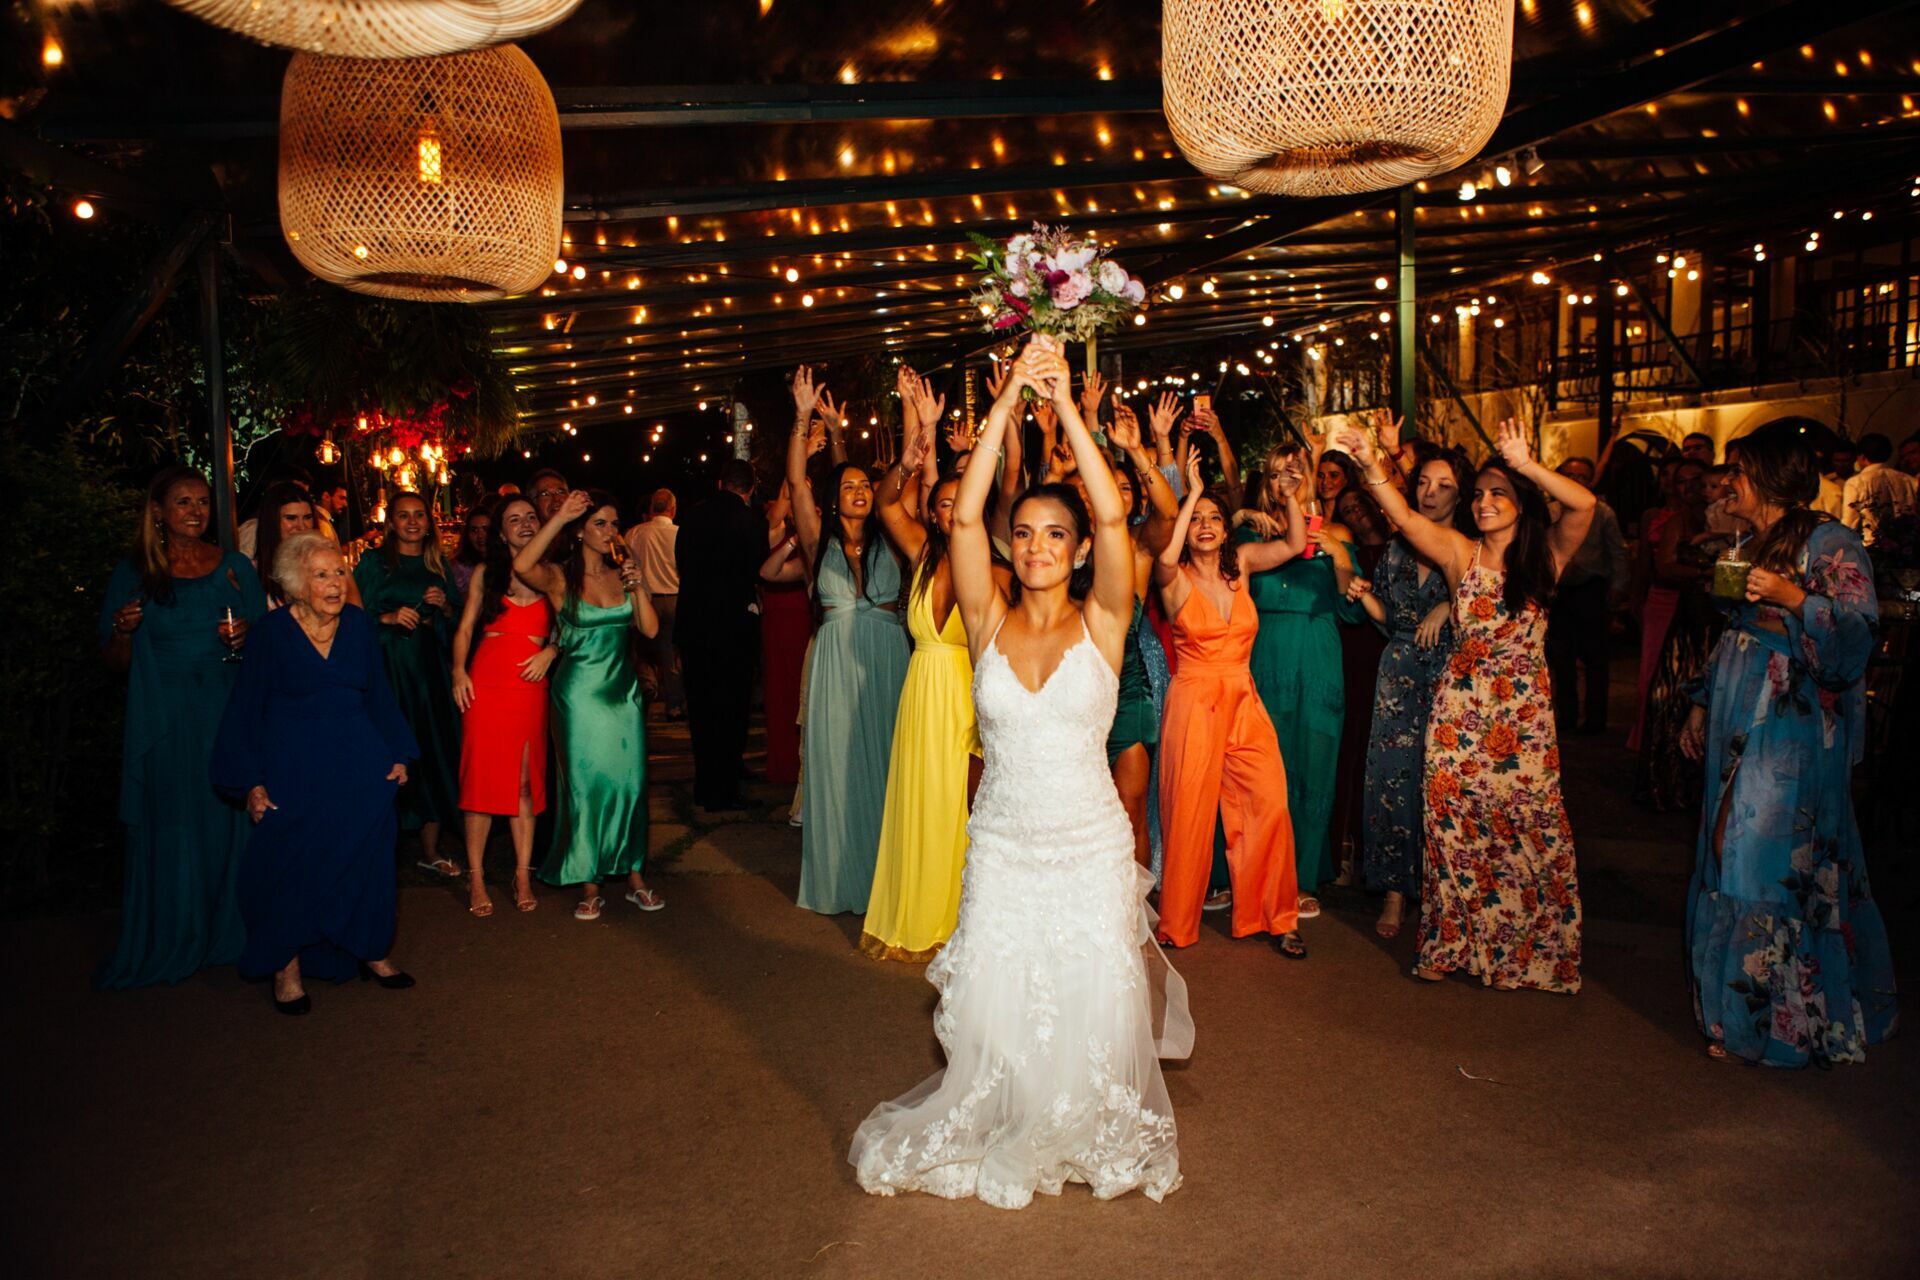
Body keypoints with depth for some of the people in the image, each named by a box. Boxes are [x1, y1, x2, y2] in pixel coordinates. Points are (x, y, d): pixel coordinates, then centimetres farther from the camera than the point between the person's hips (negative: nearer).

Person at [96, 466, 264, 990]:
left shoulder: (235, 567, 6)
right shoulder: (133, 573, 4)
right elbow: (114, 661, 6)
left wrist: (245, 637, -10)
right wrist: (125, 630, -14)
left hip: (227, 715, 1)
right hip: (162, 723, -1)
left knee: (229, 822, 3)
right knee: (167, 830, 2)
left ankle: (229, 932, 17)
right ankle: (168, 943, 15)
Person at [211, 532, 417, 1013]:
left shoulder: (357, 623, 2)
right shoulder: (272, 631, -7)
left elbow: (378, 693, 10)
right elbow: (246, 709, -4)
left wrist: (397, 754, 5)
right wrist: (251, 783, -7)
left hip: (359, 765, 3)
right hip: (293, 769, -3)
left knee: (366, 858, 5)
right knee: (291, 863, -1)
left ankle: (371, 951, 19)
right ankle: (287, 969, 11)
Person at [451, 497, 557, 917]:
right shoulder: (485, 573, 10)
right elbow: (465, 628, 10)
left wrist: (550, 652, -7)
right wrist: (459, 670, -3)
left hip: (531, 687, 0)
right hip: (486, 684, 0)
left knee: (526, 780, 2)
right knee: (482, 776, -2)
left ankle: (523, 874, 9)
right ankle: (476, 877, 6)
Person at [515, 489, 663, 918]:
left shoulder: (621, 576, 9)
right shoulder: (560, 577, -5)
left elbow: (650, 629, 1)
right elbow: (522, 566, -28)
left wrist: (637, 587, -11)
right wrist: (559, 517, -27)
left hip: (624, 690, 4)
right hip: (580, 693, -4)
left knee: (630, 781, 5)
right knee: (586, 783, 1)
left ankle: (634, 875, 15)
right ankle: (589, 885, 12)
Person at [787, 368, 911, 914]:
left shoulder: (890, 541, 6)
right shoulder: (820, 541, 3)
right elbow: (796, 480, -6)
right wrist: (804, 417, -14)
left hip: (888, 663, 1)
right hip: (836, 664, -1)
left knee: (885, 763, 6)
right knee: (839, 766, 5)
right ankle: (841, 878, 16)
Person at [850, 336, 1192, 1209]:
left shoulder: (1101, 624, -5)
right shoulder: (989, 621, -1)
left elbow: (1113, 517, -18)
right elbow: (963, 516, -13)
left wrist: (1066, 407, -20)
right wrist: (1009, 400, -17)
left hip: (1090, 844, -1)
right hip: (1002, 845, 1)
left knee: (1091, 1010, 7)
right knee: (995, 1012, 6)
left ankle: (1094, 1138, 35)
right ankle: (998, 1137, 33)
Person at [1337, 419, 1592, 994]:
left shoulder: (1545, 555, 0)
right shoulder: (1460, 553, 2)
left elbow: (1583, 504, -17)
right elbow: (1404, 517, -10)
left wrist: (1525, 464, -23)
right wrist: (1371, 466, -21)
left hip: (1525, 710, -1)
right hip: (1462, 705, 1)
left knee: (1528, 826, 2)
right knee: (1455, 821, 4)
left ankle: (1531, 947, 18)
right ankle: (1454, 943, 18)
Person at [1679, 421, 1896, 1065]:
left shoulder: (1832, 545, -9)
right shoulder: (1752, 546, 15)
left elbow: (1857, 637, -17)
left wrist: (1795, 599, -28)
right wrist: (1702, 704, 20)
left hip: (1795, 738, -8)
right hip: (1739, 732, 8)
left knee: (1778, 866, -6)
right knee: (1730, 860, 10)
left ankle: (1795, 1019, 7)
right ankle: (1739, 1007, 22)